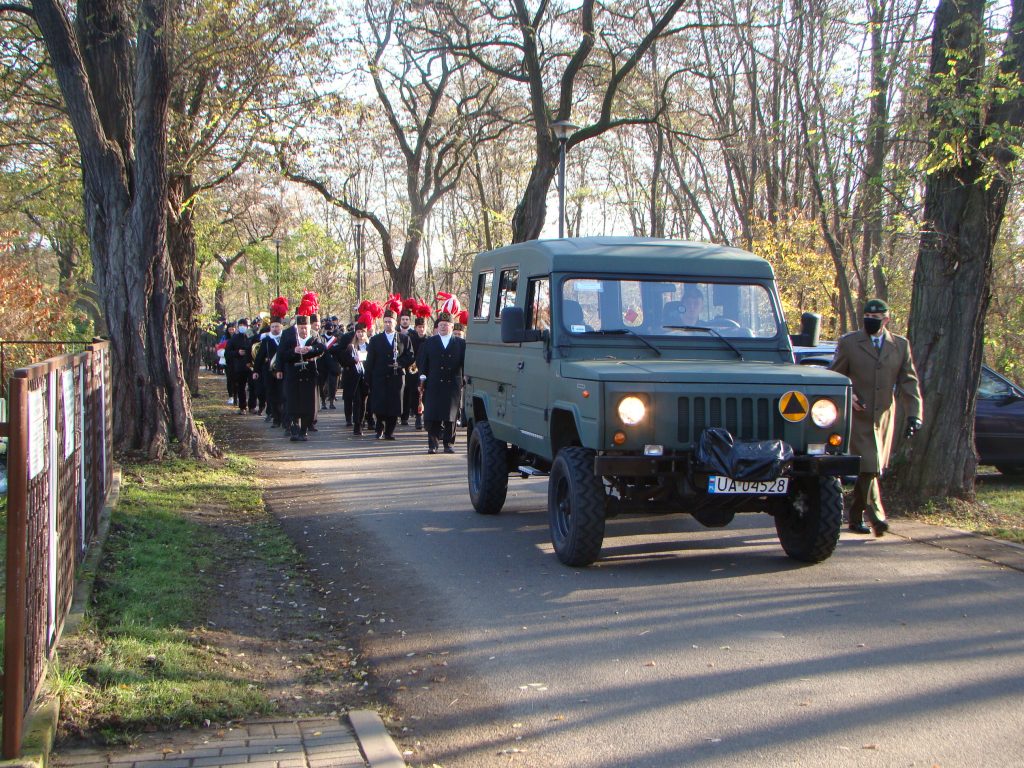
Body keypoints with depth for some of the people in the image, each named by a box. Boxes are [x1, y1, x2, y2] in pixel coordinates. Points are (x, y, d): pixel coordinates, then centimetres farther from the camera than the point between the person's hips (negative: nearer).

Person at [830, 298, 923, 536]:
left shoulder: (901, 345, 8)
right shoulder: (848, 342, 2)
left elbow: (909, 382, 5)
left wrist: (913, 415, -7)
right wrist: (848, 397, -15)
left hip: (884, 418, 4)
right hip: (858, 417, -3)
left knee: (872, 470, 9)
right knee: (868, 468, -13)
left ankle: (856, 517, 22)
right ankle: (876, 517, -12)